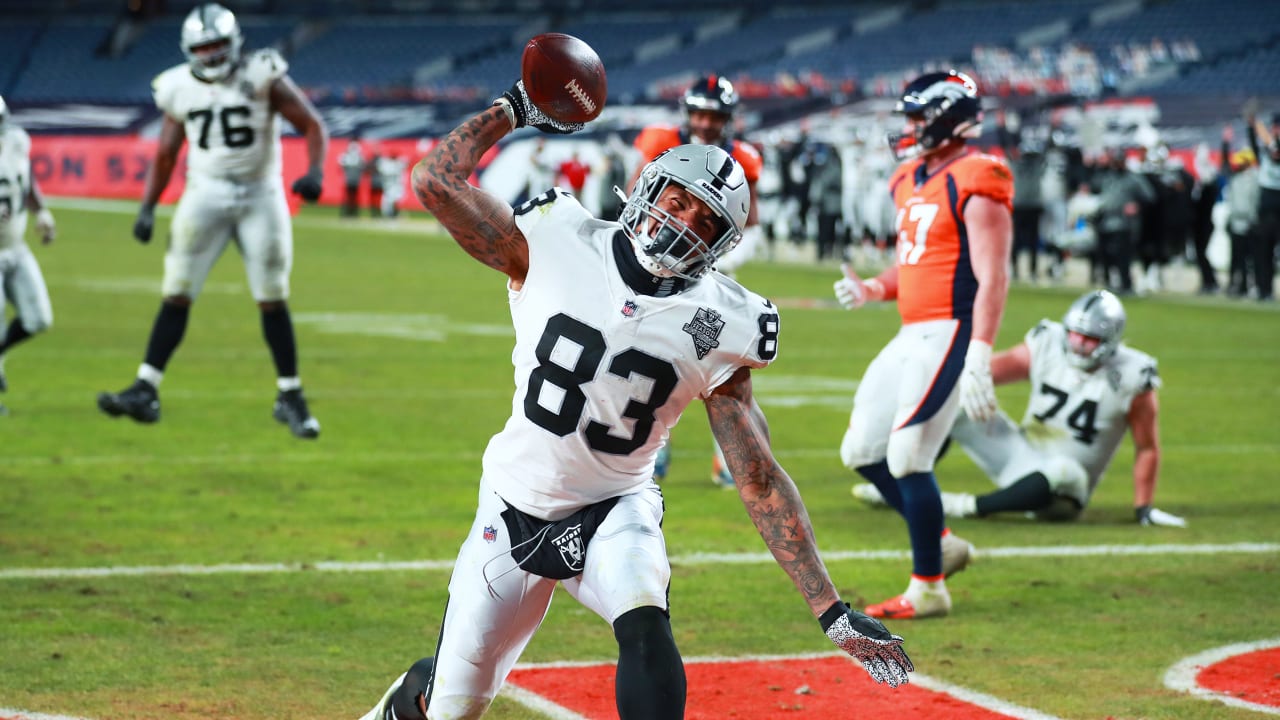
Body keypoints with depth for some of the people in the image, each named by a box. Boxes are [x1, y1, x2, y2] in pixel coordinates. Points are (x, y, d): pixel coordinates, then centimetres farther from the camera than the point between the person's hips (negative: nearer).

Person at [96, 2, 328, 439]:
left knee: (272, 299, 0)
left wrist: (314, 172, -22)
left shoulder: (262, 78, -7)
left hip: (259, 195, -2)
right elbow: (165, 155, 12)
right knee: (177, 295, -5)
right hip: (206, 195, 2)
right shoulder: (180, 90, 3)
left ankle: (290, 398, 11)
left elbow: (313, 125, -6)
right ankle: (145, 391, -5)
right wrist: (147, 209, 6)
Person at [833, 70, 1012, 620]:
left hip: (950, 332, -9)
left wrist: (978, 360, -25)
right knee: (863, 452, 10)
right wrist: (871, 290, 3)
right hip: (912, 336, 9)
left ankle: (927, 589, 1)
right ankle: (940, 545, 23)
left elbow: (992, 279, -19)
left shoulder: (976, 185, -12)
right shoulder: (912, 182, 16)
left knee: (908, 458, -11)